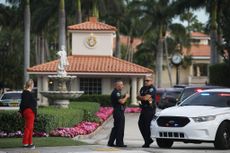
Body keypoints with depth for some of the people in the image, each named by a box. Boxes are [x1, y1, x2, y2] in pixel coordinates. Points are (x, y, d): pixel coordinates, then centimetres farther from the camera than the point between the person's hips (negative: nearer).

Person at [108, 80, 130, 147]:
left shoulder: (117, 92, 19)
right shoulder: (115, 93, -16)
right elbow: (122, 101, -24)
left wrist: (125, 97, 10)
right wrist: (126, 97, -8)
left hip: (119, 112, 11)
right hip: (118, 112, -11)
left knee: (116, 128, 13)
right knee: (120, 128, -6)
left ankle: (110, 142, 15)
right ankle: (119, 143, -3)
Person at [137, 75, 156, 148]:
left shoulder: (152, 89, -10)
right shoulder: (143, 88, 17)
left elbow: (146, 98, -19)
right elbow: (138, 97, 10)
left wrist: (140, 97, 0)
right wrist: (144, 98, -9)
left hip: (150, 109, -9)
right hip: (144, 109, 9)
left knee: (146, 125, -8)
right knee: (141, 124, 8)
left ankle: (147, 142, 0)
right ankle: (149, 139, 19)